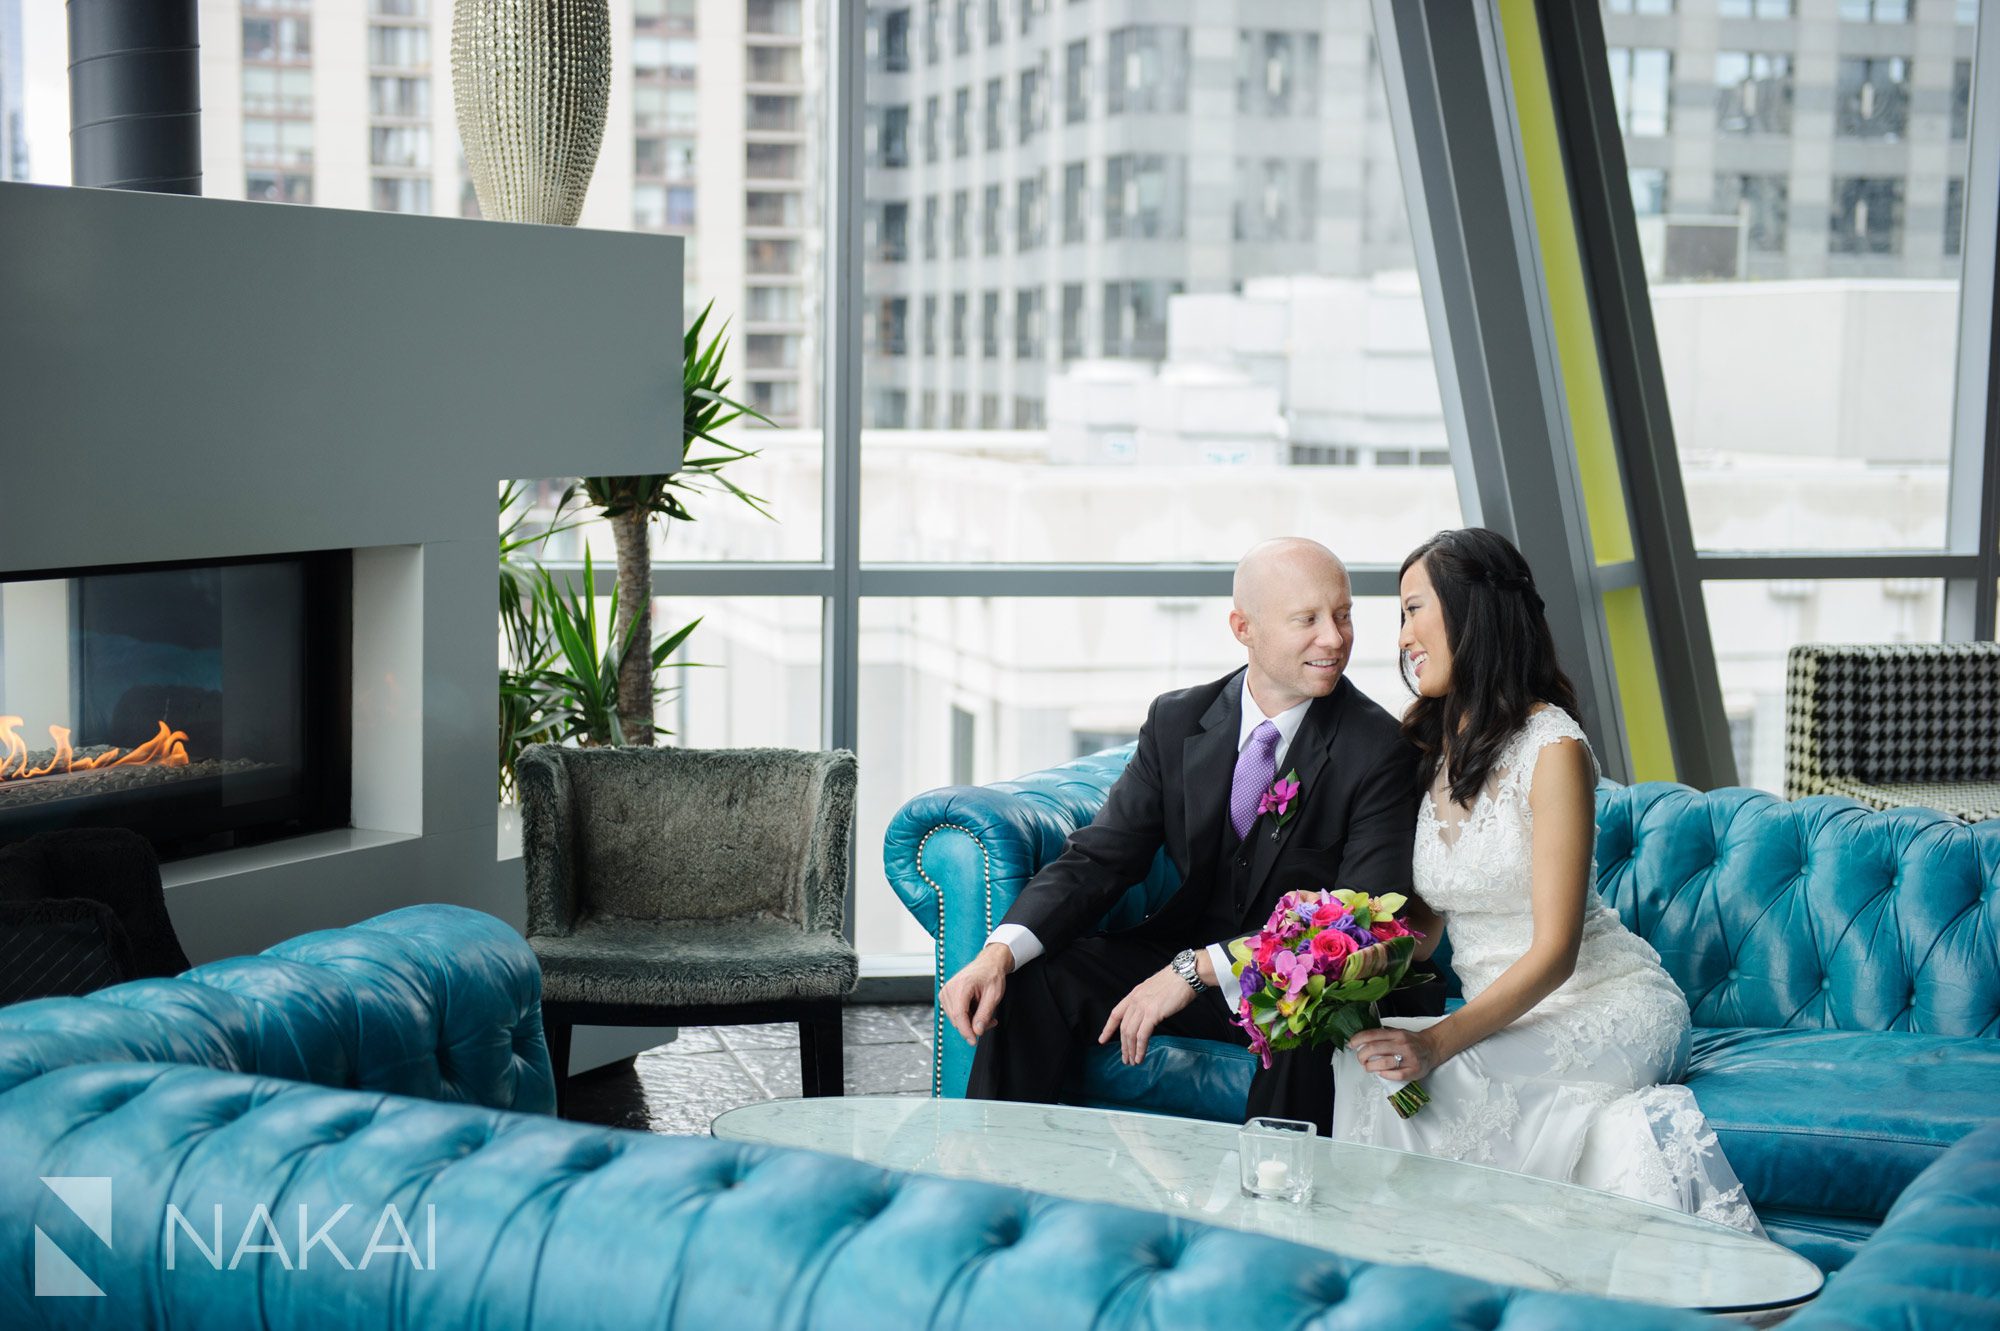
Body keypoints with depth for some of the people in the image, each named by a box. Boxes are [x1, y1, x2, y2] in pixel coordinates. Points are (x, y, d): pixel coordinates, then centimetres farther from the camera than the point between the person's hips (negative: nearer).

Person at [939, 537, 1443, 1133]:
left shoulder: (1379, 749, -12)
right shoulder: (1176, 721, 1)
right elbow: (1099, 858, -2)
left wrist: (1200, 969, -30)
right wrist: (1000, 950, -22)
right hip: (1187, 963, 4)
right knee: (1031, 978, -15)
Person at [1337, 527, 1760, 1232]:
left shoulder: (1552, 747, -14)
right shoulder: (1429, 748, 8)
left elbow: (1555, 951, -18)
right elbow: (1421, 924, 9)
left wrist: (1440, 1042, -29)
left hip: (1607, 1007, -7)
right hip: (1503, 1018, 7)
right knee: (1363, 1055, -25)